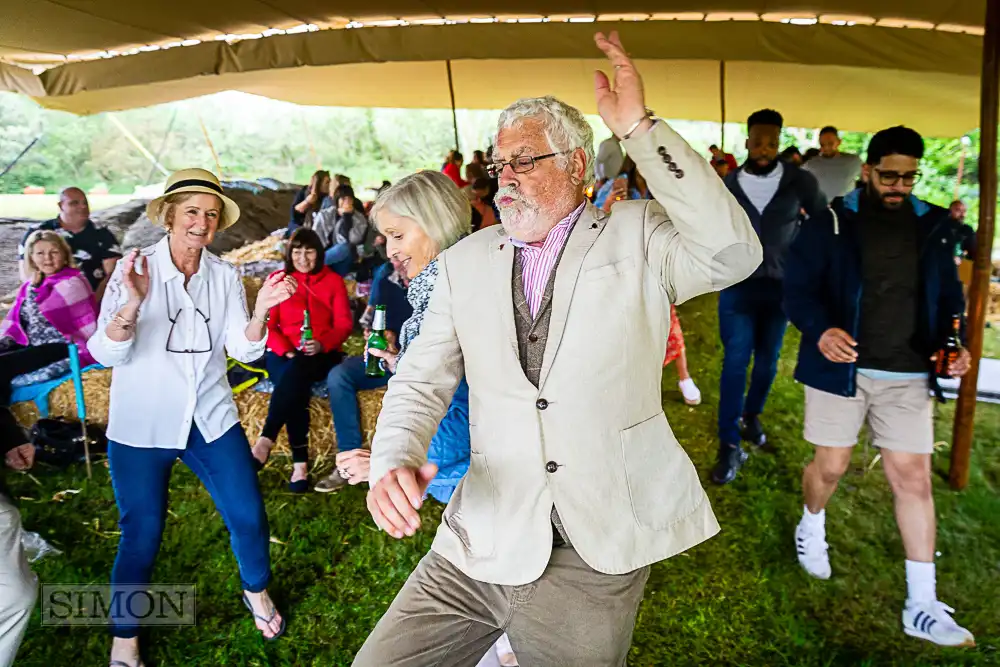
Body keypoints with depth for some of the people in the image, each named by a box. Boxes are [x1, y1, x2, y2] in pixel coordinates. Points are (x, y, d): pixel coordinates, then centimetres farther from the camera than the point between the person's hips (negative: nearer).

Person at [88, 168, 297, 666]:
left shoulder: (225, 275, 0)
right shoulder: (136, 268, -10)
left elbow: (243, 349, -4)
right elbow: (106, 353, -16)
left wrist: (261, 309, -23)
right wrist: (132, 304, -34)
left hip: (211, 418, 3)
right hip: (142, 425, -3)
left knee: (248, 516, 3)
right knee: (141, 536, 5)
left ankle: (256, 591, 33)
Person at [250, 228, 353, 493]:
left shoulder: (333, 281, 10)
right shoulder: (277, 279, 12)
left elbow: (345, 324, 1)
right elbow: (268, 325, 5)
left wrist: (321, 344, -19)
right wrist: (286, 351, -14)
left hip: (322, 354, 0)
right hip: (284, 354, 1)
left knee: (295, 372, -36)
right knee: (294, 385, -34)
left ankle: (266, 440, -39)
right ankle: (300, 462, -37)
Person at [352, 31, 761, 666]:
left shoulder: (636, 236, 1)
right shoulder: (465, 261, 8)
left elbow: (733, 254, -17)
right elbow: (422, 380, 6)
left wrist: (640, 128, -18)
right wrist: (395, 461, -14)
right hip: (480, 546, 3)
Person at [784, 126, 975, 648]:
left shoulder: (932, 227, 7)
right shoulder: (831, 223, -5)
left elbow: (948, 295, 15)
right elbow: (797, 286, -7)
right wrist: (820, 329, -26)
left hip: (907, 375, 3)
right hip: (840, 368, -3)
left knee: (913, 478, 3)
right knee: (831, 466, 8)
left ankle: (922, 607, 13)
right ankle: (811, 529, 42)